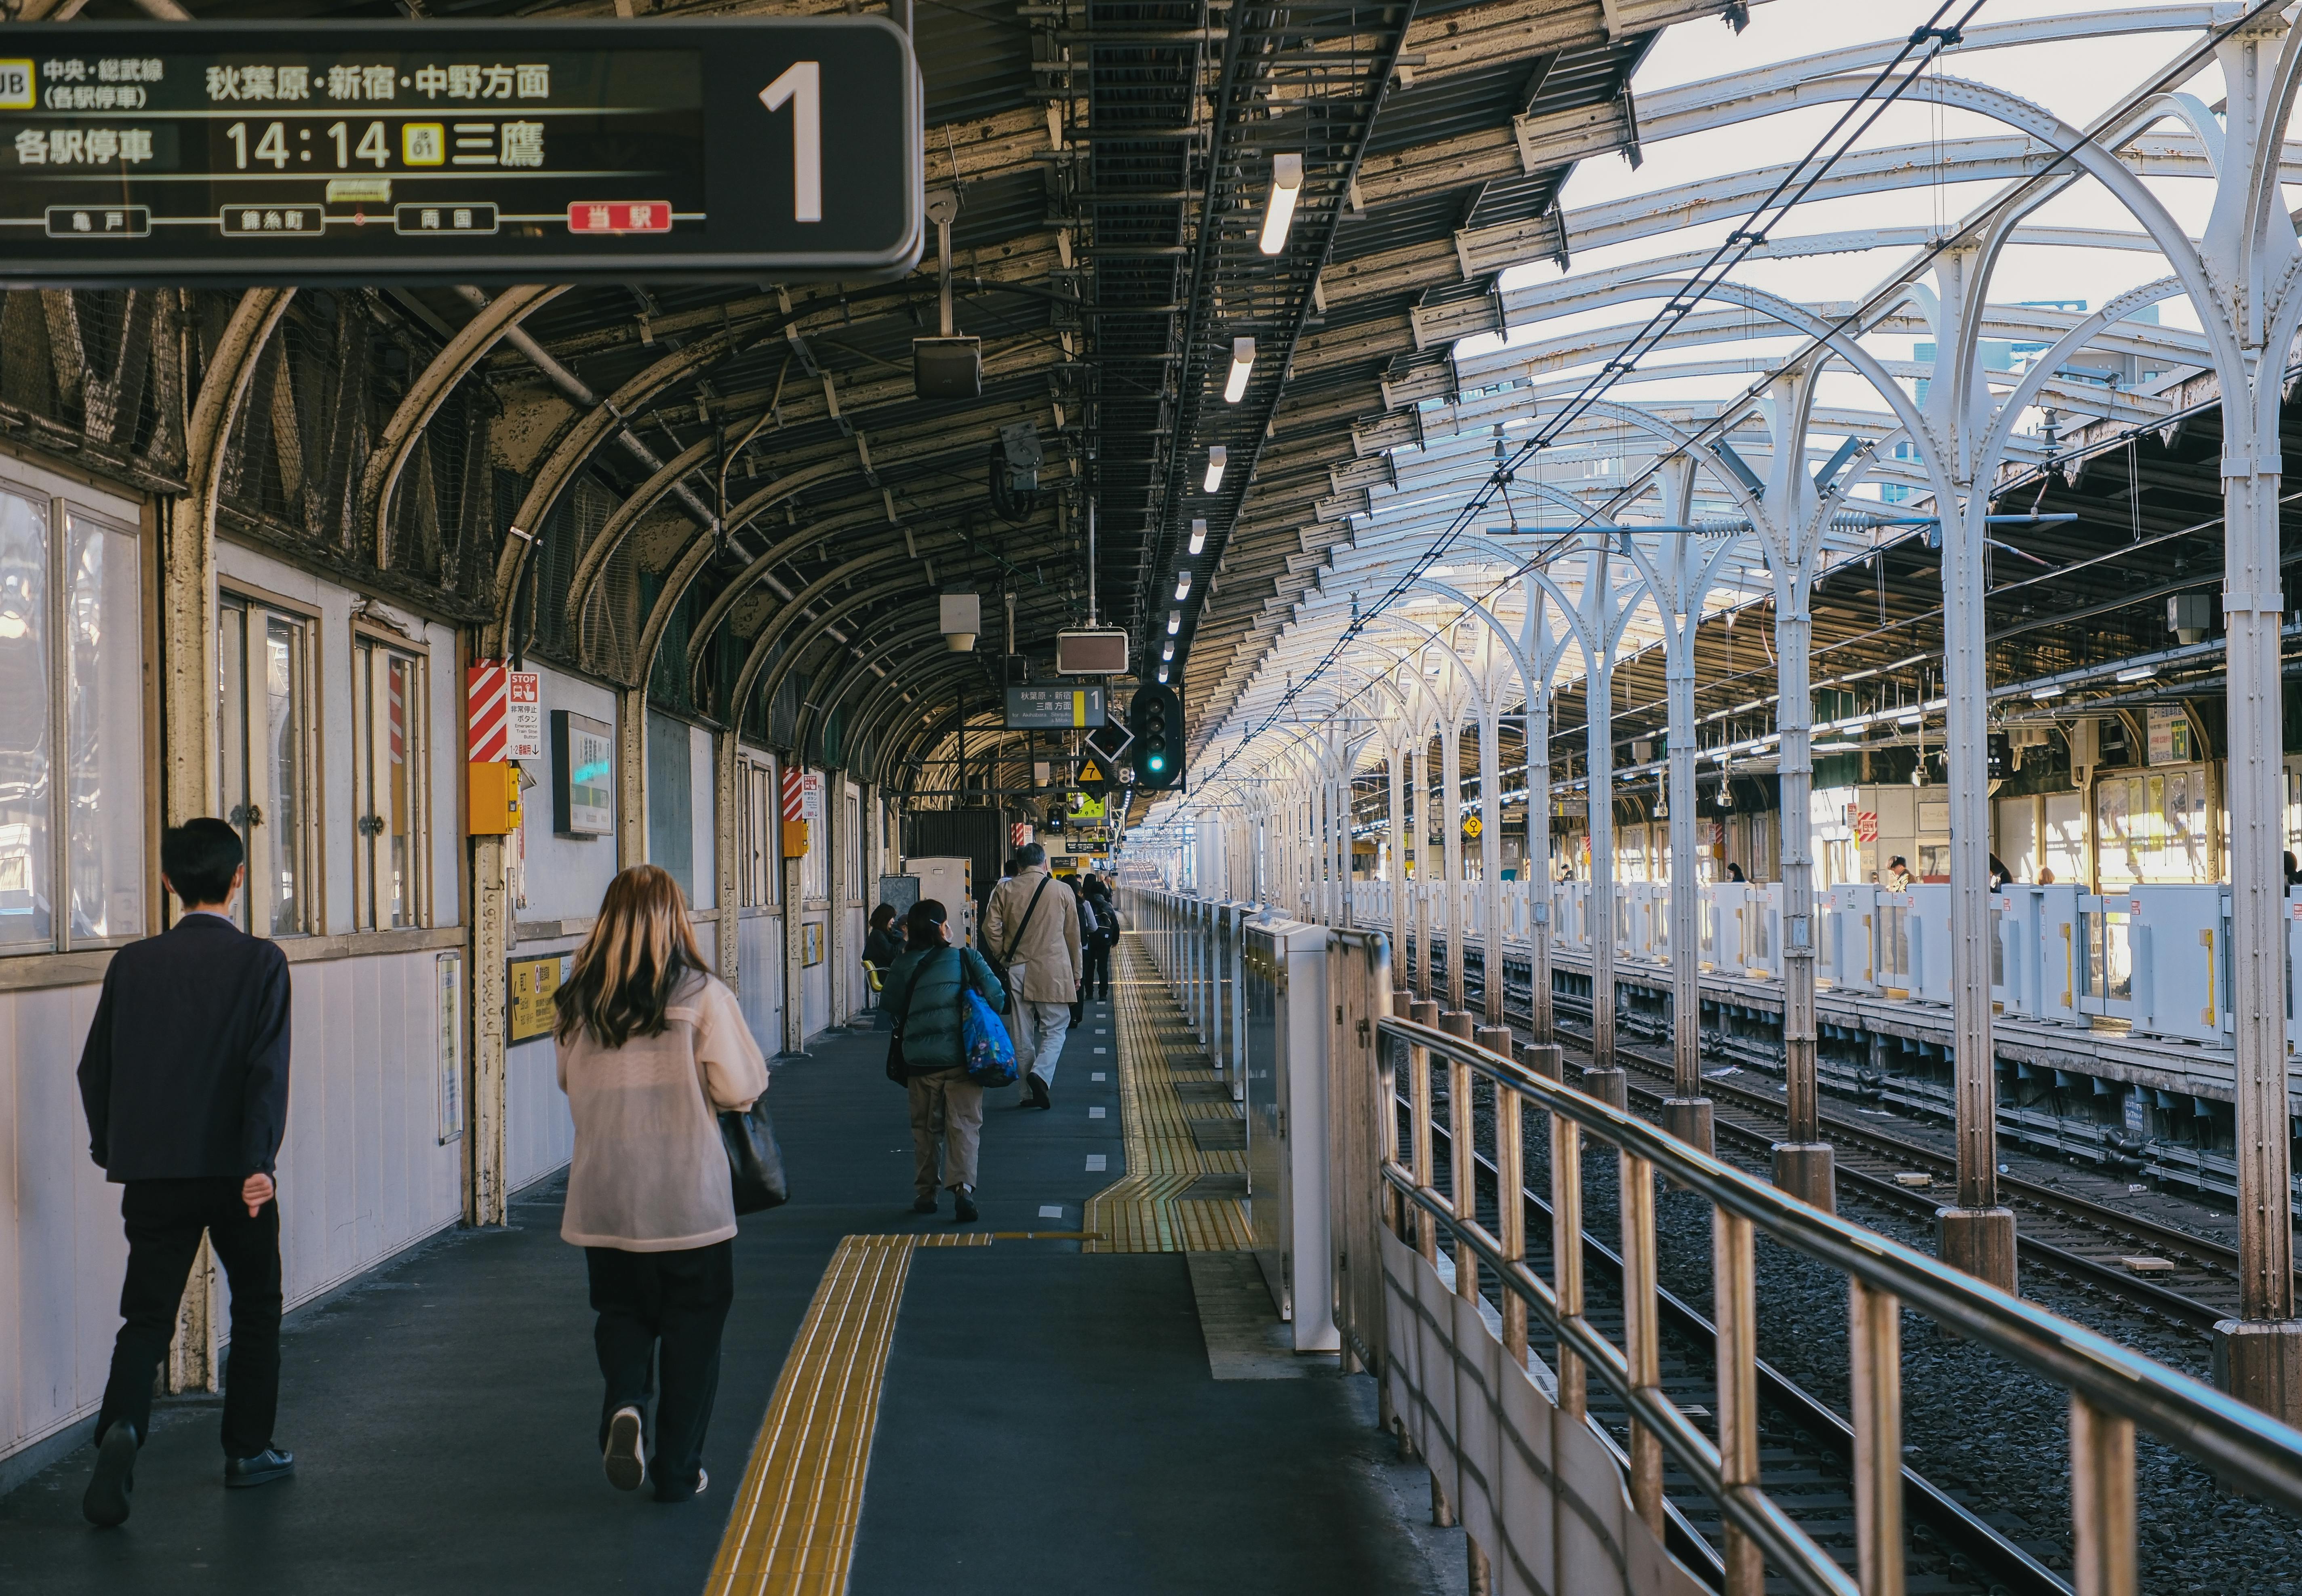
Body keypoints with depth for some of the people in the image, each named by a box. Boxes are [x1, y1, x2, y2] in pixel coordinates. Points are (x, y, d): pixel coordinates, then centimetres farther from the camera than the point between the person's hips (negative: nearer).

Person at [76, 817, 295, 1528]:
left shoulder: (133, 964, 4)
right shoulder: (260, 961, -6)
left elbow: (96, 1067, 7)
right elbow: (268, 1068, -15)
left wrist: (112, 1149, 20)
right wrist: (260, 1162, -17)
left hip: (152, 1173, 2)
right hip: (234, 1170, -2)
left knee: (147, 1315, 4)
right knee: (256, 1307, 16)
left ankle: (122, 1425, -22)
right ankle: (248, 1450, 22)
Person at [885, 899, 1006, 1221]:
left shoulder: (903, 966, 1)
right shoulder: (967, 958, -3)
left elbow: (892, 1007, 11)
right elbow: (997, 998, -2)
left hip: (920, 1059, 2)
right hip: (961, 1058, -2)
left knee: (925, 1128, 15)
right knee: (964, 1125, -1)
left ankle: (925, 1192, 17)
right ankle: (963, 1187, -19)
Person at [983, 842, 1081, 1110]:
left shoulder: (1005, 891, 2)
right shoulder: (1062, 891, 0)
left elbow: (990, 928, -4)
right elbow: (1073, 935, 6)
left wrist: (1005, 955, 9)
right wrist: (1075, 973, 14)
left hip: (1018, 970, 2)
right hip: (1053, 972, -2)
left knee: (1023, 1035, 9)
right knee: (1055, 1029, 5)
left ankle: (1029, 1093, 11)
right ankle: (1041, 1073, -19)